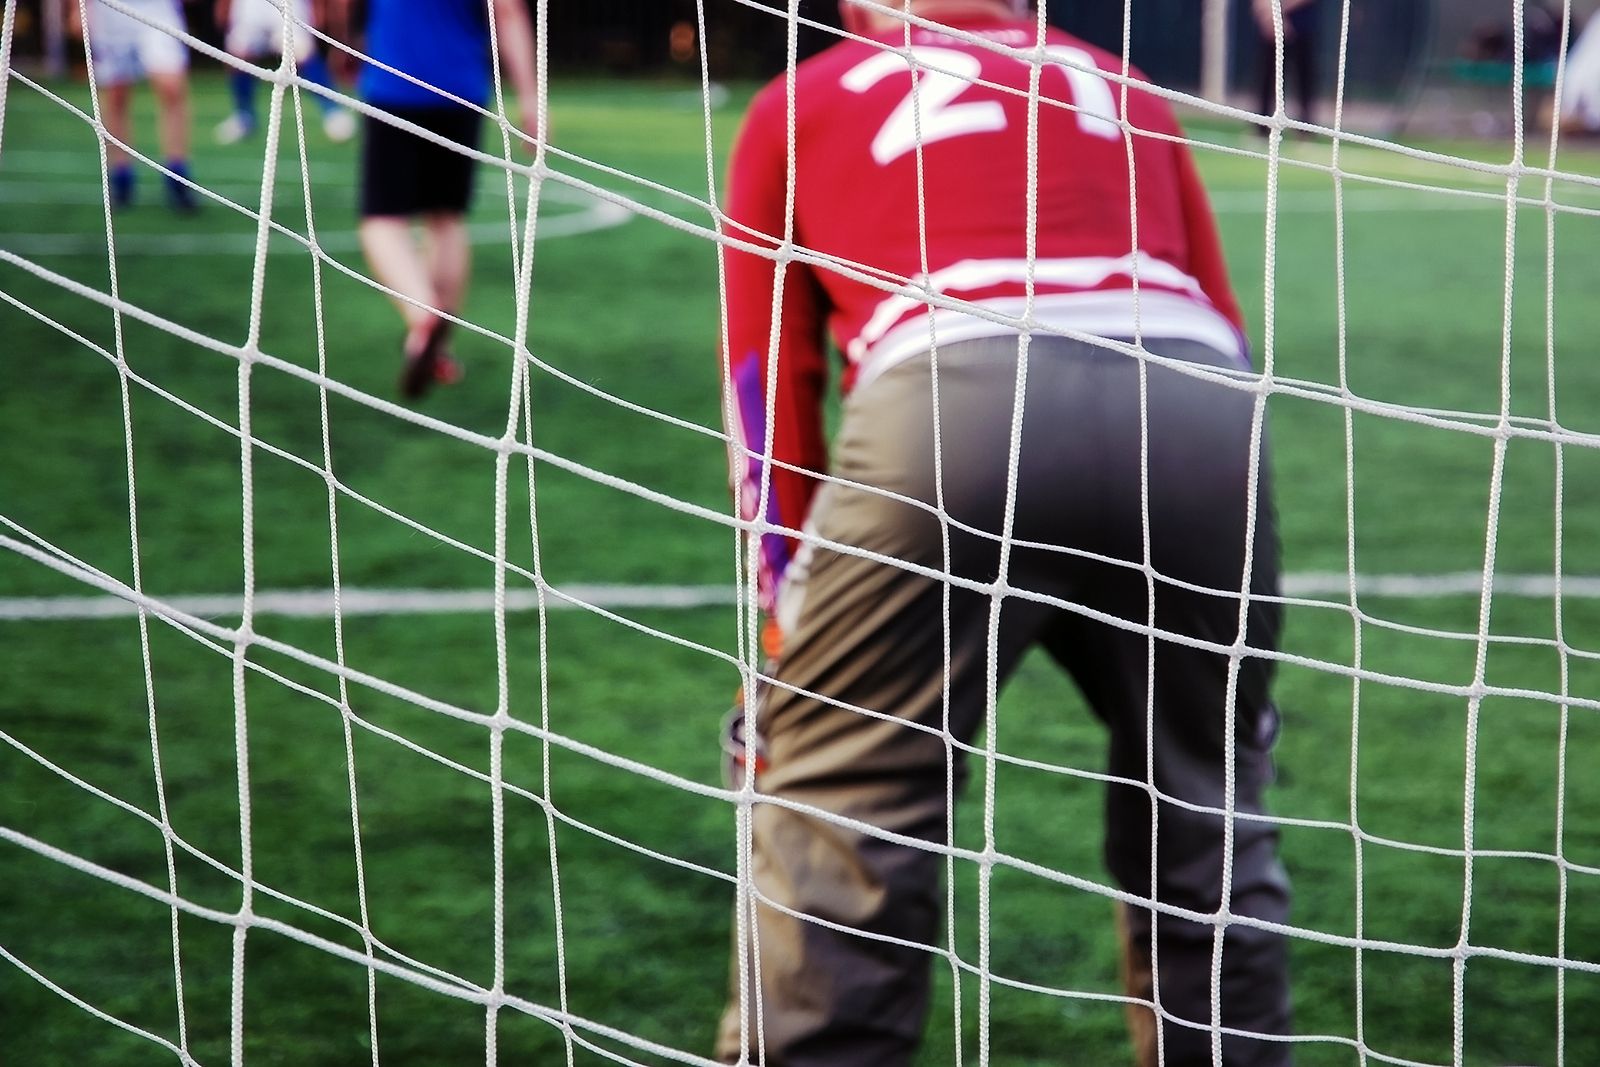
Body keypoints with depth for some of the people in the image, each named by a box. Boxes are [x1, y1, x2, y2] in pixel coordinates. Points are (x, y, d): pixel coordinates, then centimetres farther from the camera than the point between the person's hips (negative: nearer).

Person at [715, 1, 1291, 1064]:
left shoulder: (802, 102, 27)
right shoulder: (1127, 91, 34)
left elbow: (767, 375, 24)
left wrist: (794, 598, 30)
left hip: (956, 393, -3)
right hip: (1205, 412, 3)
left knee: (836, 826, 7)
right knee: (1210, 829, 19)